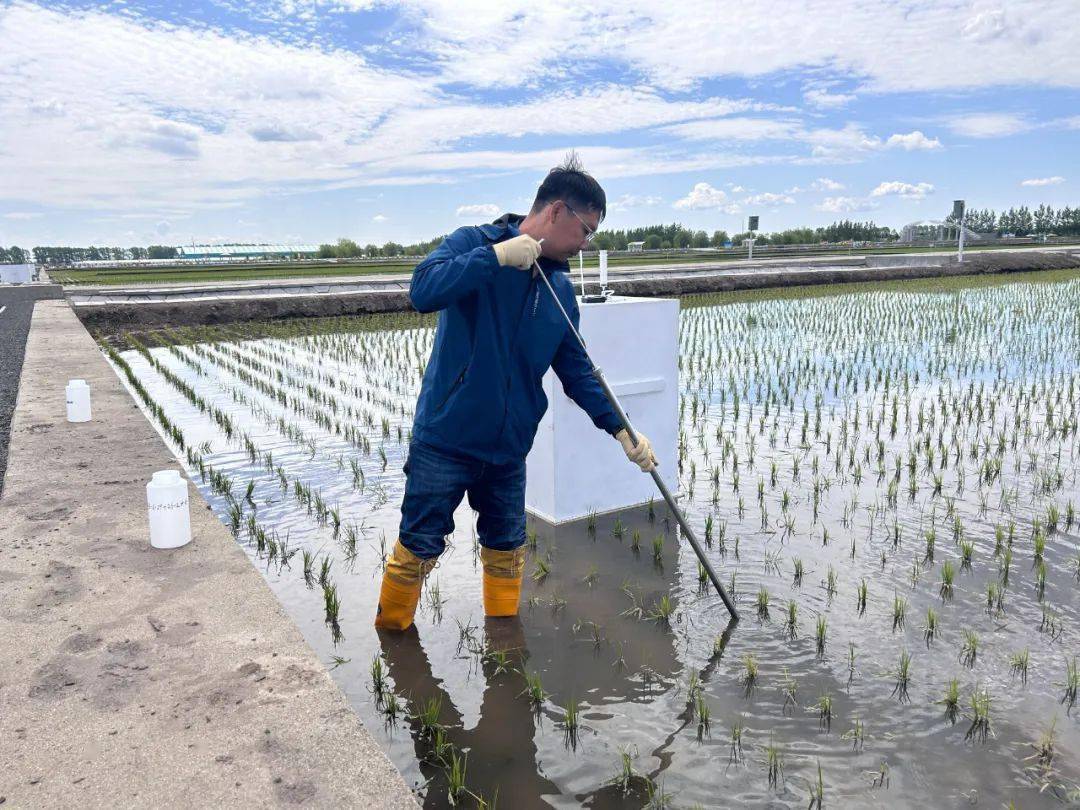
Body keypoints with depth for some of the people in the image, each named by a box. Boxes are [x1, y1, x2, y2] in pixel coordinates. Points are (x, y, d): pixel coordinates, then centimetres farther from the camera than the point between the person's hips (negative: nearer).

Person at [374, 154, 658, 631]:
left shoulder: (562, 290, 8)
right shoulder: (474, 243, -9)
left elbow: (577, 372, 10)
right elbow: (423, 291, -27)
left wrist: (620, 429, 1)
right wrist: (497, 256, -29)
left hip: (508, 448, 6)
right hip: (445, 438, -5)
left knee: (507, 550, 17)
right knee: (418, 547, 6)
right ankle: (390, 636, 28)